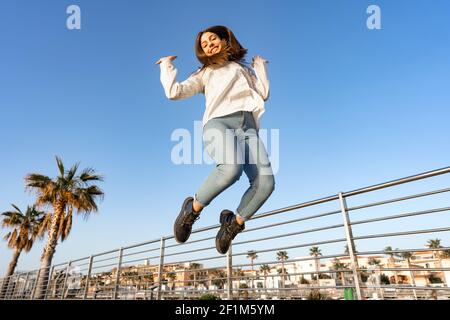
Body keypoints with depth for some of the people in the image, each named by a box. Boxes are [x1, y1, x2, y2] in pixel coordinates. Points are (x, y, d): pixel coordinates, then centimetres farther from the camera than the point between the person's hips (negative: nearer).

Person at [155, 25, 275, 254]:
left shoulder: (245, 69, 35)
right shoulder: (206, 72, 29)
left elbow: (264, 94, 17)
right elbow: (174, 92, 15)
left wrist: (260, 64, 30)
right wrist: (167, 65, 30)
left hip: (248, 127, 3)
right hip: (219, 122, -2)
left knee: (266, 182, -24)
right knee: (231, 168, -37)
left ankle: (233, 224, -1)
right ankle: (192, 210, -12)